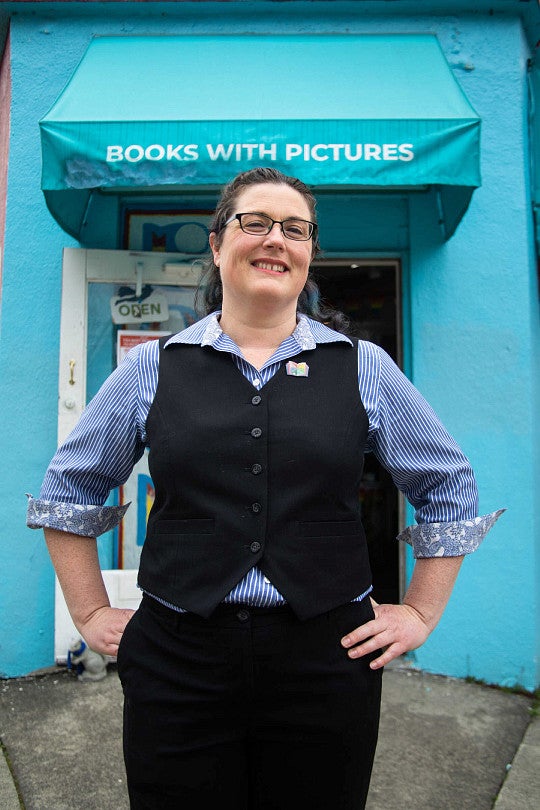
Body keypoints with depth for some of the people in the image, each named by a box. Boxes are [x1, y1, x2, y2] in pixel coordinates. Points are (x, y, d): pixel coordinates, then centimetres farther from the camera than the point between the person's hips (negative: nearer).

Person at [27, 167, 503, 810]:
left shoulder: (364, 368, 1)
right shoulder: (152, 368, 1)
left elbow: (450, 488, 10)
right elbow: (68, 489, 11)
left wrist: (421, 613, 6)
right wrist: (91, 615, 8)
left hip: (326, 659, 1)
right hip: (178, 662, 0)